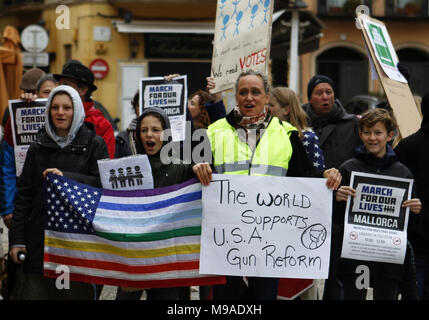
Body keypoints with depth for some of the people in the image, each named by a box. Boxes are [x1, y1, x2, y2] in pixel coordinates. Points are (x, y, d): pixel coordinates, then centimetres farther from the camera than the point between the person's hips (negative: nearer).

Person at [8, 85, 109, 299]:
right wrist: (16, 239, 3)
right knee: (36, 292, -2)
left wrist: (66, 177, -17)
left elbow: (103, 184, -6)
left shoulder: (94, 145, 4)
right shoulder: (38, 147, 13)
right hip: (40, 240, 2)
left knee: (78, 293, -2)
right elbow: (23, 195, 11)